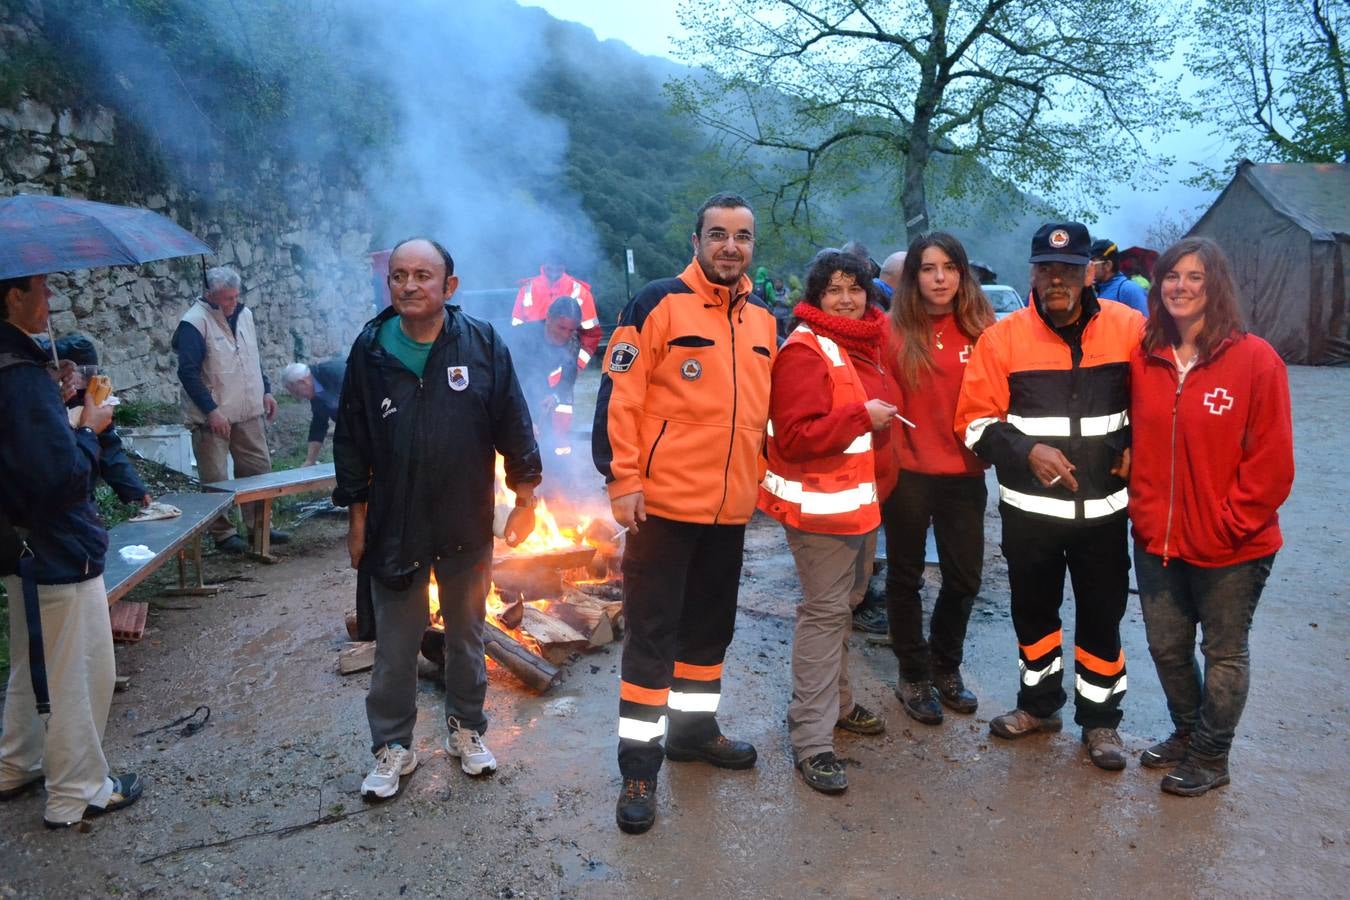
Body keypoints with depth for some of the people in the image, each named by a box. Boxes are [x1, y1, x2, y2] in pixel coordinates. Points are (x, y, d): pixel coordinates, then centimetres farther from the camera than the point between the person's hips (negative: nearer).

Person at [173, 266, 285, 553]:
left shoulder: (244, 314, 11)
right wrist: (211, 411, -20)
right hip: (213, 418, -7)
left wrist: (265, 391, 15)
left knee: (259, 469, 10)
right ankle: (223, 534, 12)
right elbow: (188, 372, -17)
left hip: (248, 414, 7)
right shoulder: (194, 322, -13)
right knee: (216, 481, -1)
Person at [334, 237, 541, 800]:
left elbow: (514, 426, -2)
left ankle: (466, 729, 37)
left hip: (467, 527, 0)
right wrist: (357, 518, 4)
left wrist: (525, 501, -1)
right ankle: (392, 748, 28)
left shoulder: (482, 344, -7)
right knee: (395, 648, 10)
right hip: (394, 527, 0)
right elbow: (350, 440, 3)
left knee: (467, 637, 17)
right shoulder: (370, 350, -3)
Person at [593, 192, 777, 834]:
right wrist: (622, 479, -16)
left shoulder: (762, 320, 11)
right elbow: (619, 397, -12)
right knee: (652, 633, 1)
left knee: (711, 626, 18)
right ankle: (639, 763, 13)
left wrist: (760, 480, 17)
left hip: (731, 508, 6)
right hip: (664, 503, -6)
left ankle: (694, 726, 37)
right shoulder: (658, 304, -8)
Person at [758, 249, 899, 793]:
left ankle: (836, 701, 38)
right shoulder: (805, 351, -17)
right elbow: (794, 436, -25)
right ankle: (812, 740, 0)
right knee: (825, 611, -7)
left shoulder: (868, 343, 12)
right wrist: (863, 416, -26)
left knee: (845, 603, 20)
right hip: (821, 504, -10)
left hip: (862, 498, 10)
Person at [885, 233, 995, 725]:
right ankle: (914, 676, 29)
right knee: (905, 576, 11)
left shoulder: (982, 328, 1)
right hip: (907, 472, -2)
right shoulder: (894, 329, -6)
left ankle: (945, 667, 37)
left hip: (964, 473, 2)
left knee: (964, 577, 12)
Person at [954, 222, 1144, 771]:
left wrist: (1135, 448, -4)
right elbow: (975, 421, -6)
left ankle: (1100, 719, 30)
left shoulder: (1127, 327, -5)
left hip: (1104, 507, 0)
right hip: (1029, 507, 0)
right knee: (1033, 609, 17)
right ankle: (1039, 704, 38)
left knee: (1102, 616, 11)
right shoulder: (1004, 337, -7)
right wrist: (1027, 450, -18)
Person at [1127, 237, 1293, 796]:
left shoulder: (1254, 359, -13)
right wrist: (1144, 510, 1)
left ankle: (1210, 755, 31)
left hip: (1231, 547, -4)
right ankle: (1186, 732, 42)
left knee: (1224, 652, 13)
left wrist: (1228, 524, -13)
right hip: (1157, 540, 4)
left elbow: (1272, 461, -13)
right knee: (1166, 646, 18)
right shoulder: (1144, 358, 0)